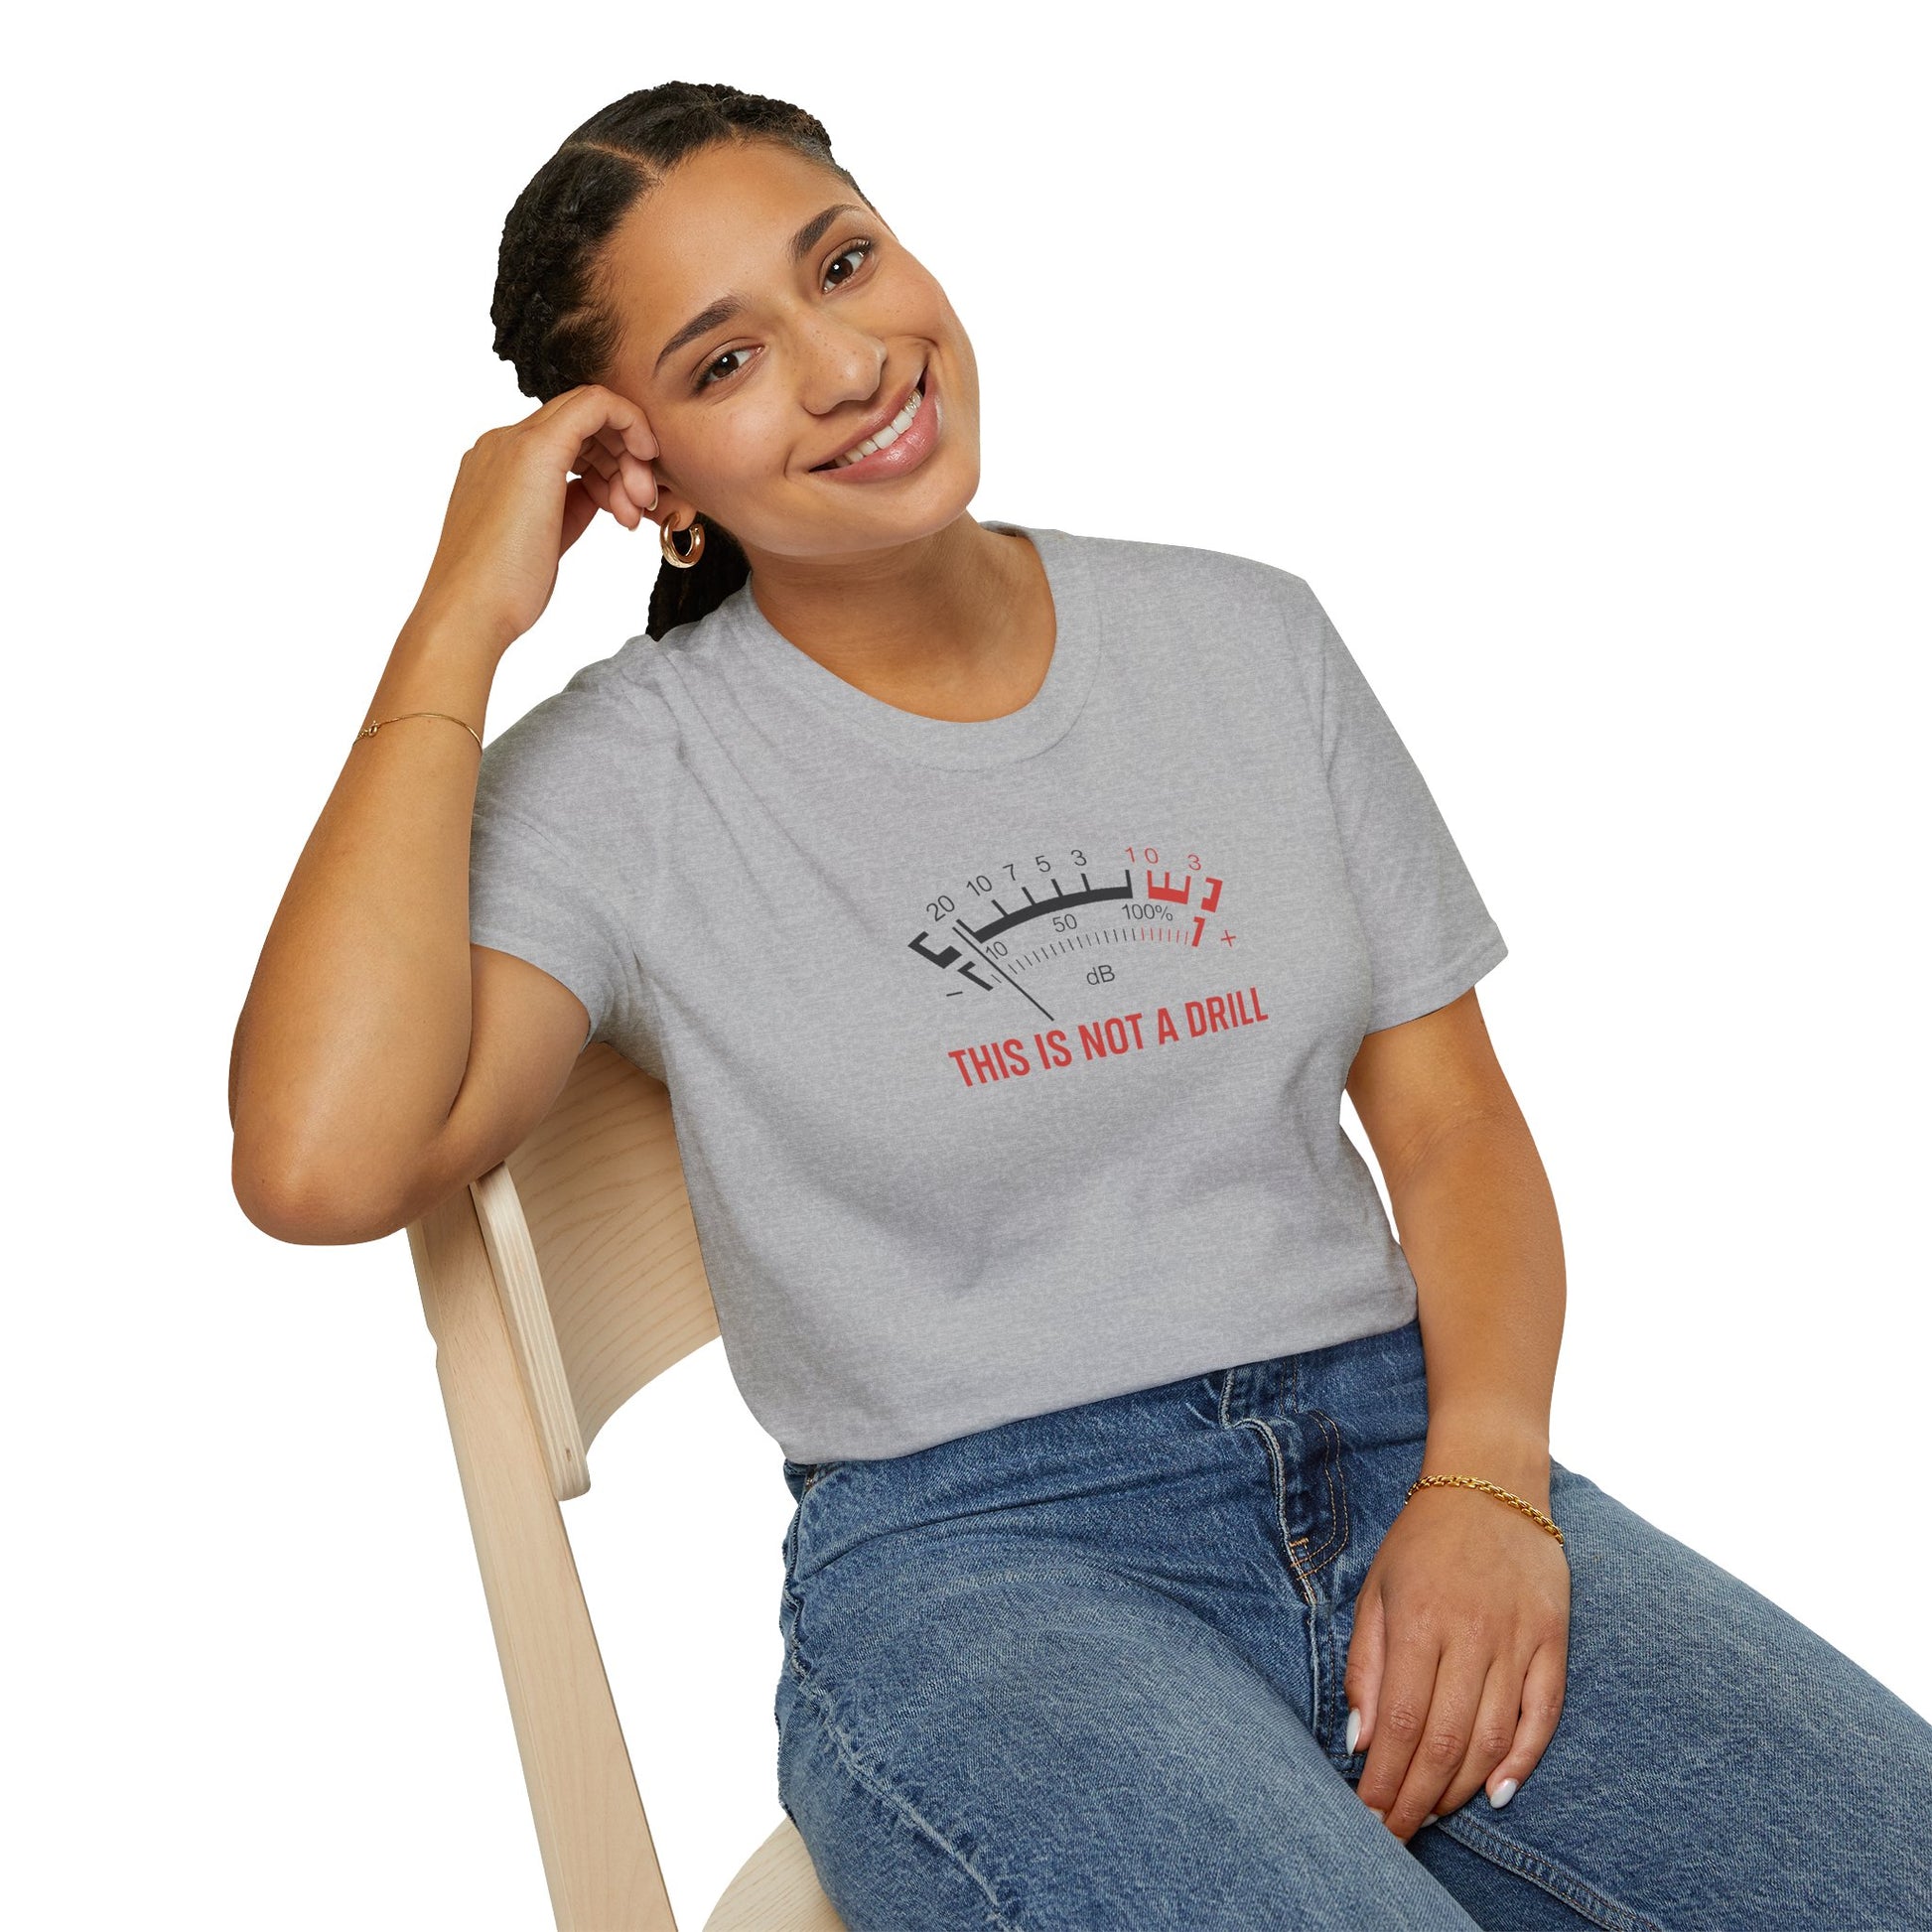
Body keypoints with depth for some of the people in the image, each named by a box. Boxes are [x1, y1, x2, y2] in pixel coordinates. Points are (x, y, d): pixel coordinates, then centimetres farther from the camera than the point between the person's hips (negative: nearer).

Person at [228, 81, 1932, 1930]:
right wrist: (459, 622, -11)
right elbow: (321, 1163, -19)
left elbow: (1451, 1115, 10)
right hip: (967, 1555, -3)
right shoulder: (625, 782, -2)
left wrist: (1485, 1481, -8)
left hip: (1397, 1450, 4)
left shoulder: (1245, 636, 10)